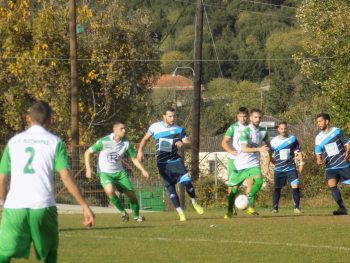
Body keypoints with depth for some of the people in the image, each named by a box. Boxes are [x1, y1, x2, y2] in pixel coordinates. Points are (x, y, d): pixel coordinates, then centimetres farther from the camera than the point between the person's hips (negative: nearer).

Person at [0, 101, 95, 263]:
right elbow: (66, 177, -4)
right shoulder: (54, 142, 5)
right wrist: (85, 206, -2)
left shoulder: (13, 141, 13)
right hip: (43, 207, -1)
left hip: (14, 207, 1)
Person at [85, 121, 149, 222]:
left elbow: (134, 158, 7)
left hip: (119, 172, 4)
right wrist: (88, 169, -15)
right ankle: (123, 212, -11)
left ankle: (136, 215, 26)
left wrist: (142, 170, -8)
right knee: (110, 190, -33)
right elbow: (88, 153, -6)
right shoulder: (104, 141, -15)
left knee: (131, 194, -2)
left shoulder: (126, 143, -4)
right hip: (105, 173, -4)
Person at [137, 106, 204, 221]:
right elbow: (145, 138, 12)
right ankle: (181, 213, 4)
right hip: (163, 163, 0)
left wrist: (182, 143, -26)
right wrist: (140, 151, 0)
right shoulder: (155, 127, -1)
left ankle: (194, 203, 10)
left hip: (175, 160, 0)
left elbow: (189, 144, -5)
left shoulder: (179, 129, -3)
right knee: (170, 188, -3)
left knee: (187, 181, -15)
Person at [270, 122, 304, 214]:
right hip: (279, 169, 1)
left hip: (291, 168, -1)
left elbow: (298, 151, 8)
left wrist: (301, 163, 2)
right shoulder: (274, 141, 2)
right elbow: (270, 155, 12)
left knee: (295, 186, -11)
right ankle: (275, 207, 17)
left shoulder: (293, 139, 1)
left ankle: (297, 207, -5)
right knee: (277, 188, 6)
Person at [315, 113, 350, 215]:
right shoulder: (318, 138, 6)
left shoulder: (337, 131, -3)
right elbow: (318, 153, 10)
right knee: (332, 185, -19)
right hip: (331, 167, 2)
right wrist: (319, 160, -12)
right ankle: (342, 208, -16)